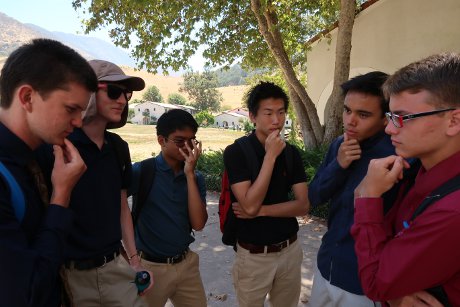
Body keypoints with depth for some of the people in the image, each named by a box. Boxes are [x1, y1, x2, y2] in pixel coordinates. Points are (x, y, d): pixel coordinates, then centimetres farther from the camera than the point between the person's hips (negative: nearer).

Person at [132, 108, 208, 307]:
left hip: (186, 264, 4)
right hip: (150, 266, -4)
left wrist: (189, 174, -16)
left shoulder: (196, 178, 0)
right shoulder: (142, 171, -13)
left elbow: (198, 224, -11)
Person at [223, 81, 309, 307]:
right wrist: (271, 155, -24)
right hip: (253, 255, -4)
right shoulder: (236, 152, -15)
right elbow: (250, 205, -23)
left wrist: (261, 210, -18)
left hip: (290, 249, 4)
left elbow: (303, 205, -6)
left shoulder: (291, 153, -1)